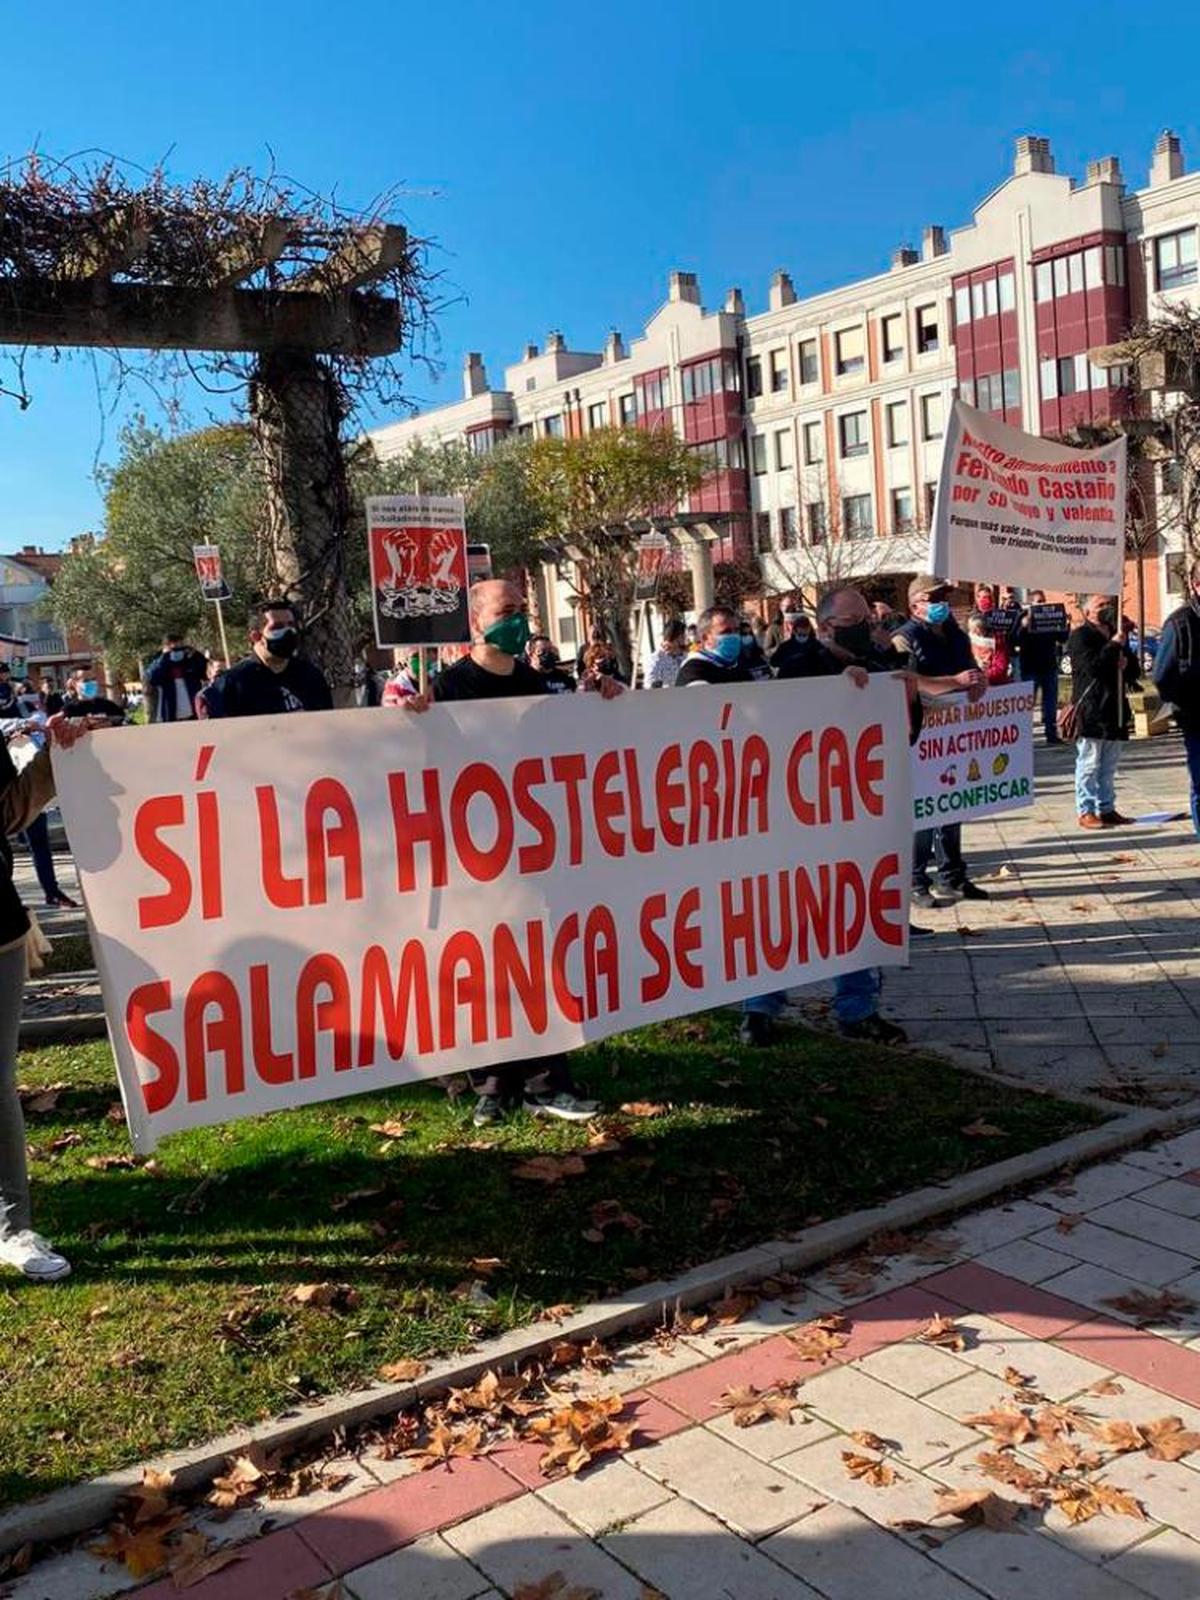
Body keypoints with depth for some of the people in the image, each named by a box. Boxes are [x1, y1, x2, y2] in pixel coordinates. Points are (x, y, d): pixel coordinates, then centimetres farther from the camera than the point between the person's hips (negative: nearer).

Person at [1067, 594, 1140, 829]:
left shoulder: (1117, 634, 20)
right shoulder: (1080, 637, -5)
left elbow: (1133, 671, 21)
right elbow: (1092, 666, -20)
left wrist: (1126, 663, -1)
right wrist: (1114, 646, -13)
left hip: (1114, 709, 8)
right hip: (1090, 711, -8)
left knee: (1109, 765, 11)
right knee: (1089, 764, -6)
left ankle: (1106, 808, 18)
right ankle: (1086, 811, -2)